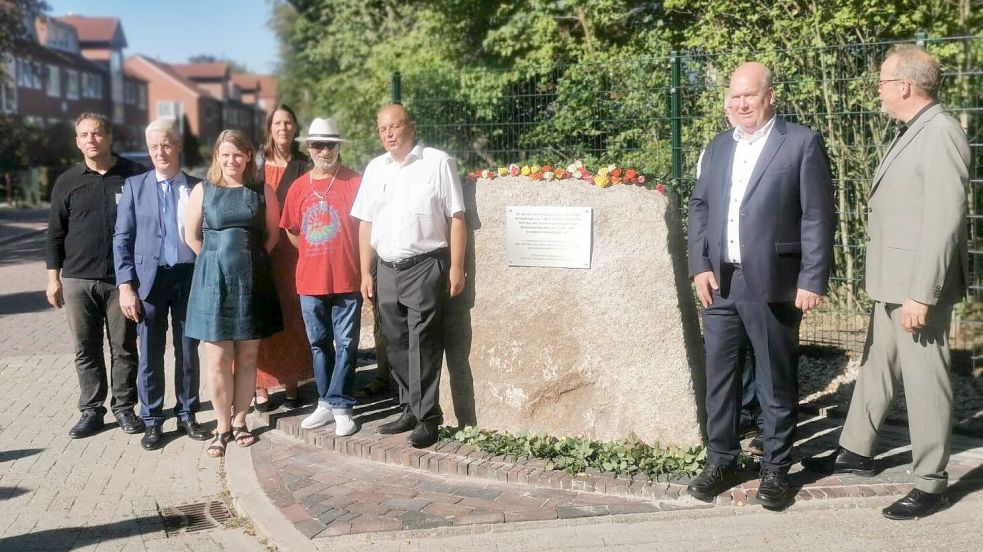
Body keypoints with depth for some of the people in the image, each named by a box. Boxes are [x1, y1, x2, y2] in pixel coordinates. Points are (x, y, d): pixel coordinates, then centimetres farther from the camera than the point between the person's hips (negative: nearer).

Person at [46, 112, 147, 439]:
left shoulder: (135, 176, 1)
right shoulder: (67, 182, 7)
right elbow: (55, 233, 10)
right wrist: (53, 278, 4)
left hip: (122, 278, -2)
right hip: (78, 280, 2)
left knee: (124, 348, 5)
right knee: (86, 350, 7)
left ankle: (124, 408, 17)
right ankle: (91, 410, 17)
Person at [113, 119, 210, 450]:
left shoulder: (196, 187, 4)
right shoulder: (135, 186, 4)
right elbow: (122, 237, 2)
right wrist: (126, 285, -6)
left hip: (190, 277, 1)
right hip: (150, 278, 0)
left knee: (188, 351, 10)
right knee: (150, 353, 5)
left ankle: (187, 415, 23)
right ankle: (152, 421, 17)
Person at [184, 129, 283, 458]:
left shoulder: (262, 192, 2)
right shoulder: (203, 190, 2)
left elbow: (272, 234, 9)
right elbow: (191, 236, 6)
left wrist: (249, 259, 6)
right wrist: (218, 261, 7)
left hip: (252, 282, 1)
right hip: (213, 281, -1)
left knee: (247, 357, 8)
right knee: (218, 360, 2)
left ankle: (239, 422, 20)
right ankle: (222, 427, 13)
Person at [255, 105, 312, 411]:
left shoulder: (302, 166, 8)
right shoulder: (257, 165, 8)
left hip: (291, 249, 0)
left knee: (291, 315, 4)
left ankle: (291, 381, 12)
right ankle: (261, 385, 3)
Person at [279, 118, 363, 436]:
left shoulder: (354, 182, -5)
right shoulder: (299, 187, 6)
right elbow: (291, 230, 16)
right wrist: (316, 254, 10)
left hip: (347, 279, -4)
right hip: (310, 281, 4)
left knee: (345, 345, 2)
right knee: (319, 344, 13)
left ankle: (341, 407, 10)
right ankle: (327, 404, 25)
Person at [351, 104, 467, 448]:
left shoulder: (438, 162, -3)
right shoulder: (375, 168, 13)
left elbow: (457, 218, -5)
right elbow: (366, 223, 14)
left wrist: (456, 267, -9)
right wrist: (366, 273, 11)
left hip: (425, 266, -5)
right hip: (387, 269, 6)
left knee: (423, 344, -4)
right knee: (396, 345, 10)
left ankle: (427, 417, 4)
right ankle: (410, 410, 23)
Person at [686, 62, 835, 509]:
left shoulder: (802, 143, -3)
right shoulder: (718, 146, 14)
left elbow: (817, 216, -6)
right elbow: (699, 207, 13)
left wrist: (813, 280, -12)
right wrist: (700, 266, 2)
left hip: (772, 284, -5)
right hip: (719, 283, 5)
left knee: (776, 382, 6)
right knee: (718, 376, 11)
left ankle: (775, 469, 18)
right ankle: (721, 462, 24)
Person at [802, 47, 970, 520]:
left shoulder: (941, 135, -17)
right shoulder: (909, 133, 13)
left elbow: (943, 221, -22)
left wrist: (921, 294, -23)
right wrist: (895, 286, 18)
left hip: (920, 286, -9)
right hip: (892, 284, 9)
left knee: (924, 380, 1)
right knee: (876, 368, 19)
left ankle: (931, 485, 14)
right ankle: (856, 452, 34)